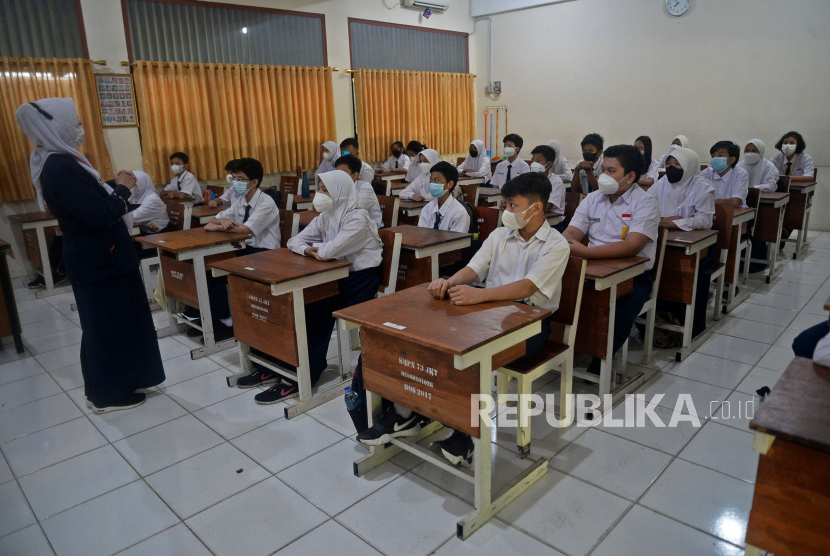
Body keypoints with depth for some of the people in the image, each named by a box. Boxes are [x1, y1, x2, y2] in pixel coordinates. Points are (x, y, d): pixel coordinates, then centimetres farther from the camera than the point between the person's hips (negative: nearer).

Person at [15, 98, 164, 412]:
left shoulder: (53, 163, 10)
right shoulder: (62, 168, -23)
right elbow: (99, 216, -27)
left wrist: (117, 191, 5)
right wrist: (123, 188, -14)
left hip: (92, 256, 10)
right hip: (100, 260, -10)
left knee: (104, 323, 19)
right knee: (110, 323, 2)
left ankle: (102, 388, 32)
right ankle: (109, 395, 15)